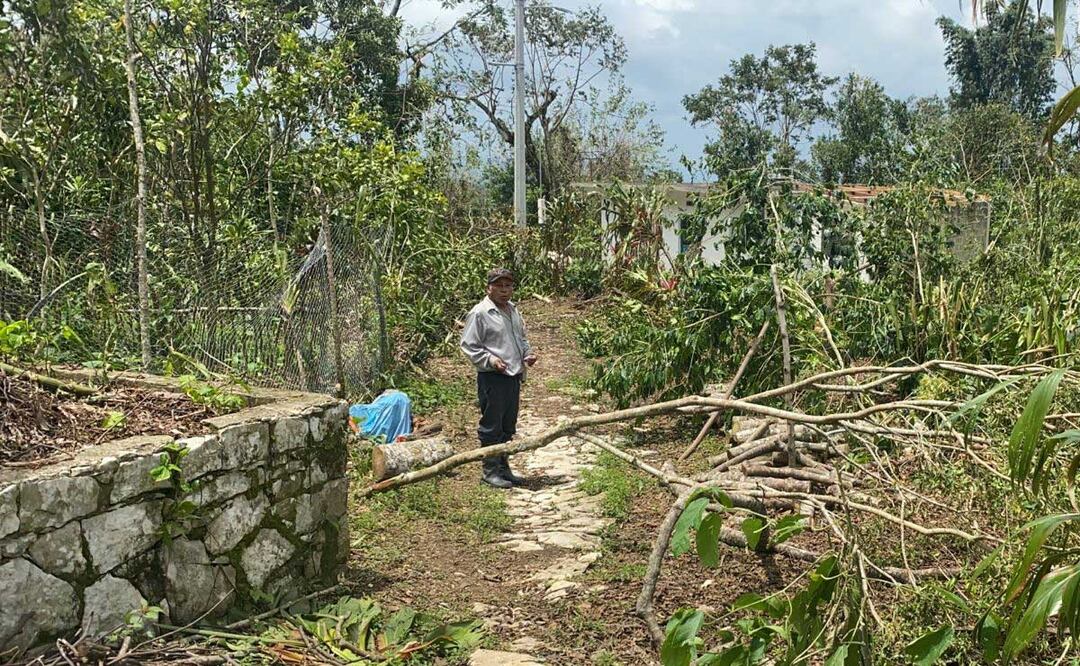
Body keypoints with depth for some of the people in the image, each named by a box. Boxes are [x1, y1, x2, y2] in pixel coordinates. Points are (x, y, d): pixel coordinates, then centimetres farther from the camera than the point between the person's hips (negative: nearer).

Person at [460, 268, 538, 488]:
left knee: (508, 426, 15)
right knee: (491, 426, -2)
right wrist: (490, 360, -22)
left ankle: (503, 467, 26)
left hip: (514, 376, 8)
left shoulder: (513, 311, 15)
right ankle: (490, 471, 7)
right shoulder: (480, 313, -11)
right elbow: (469, 345, -11)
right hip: (492, 378, -8)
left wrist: (527, 353, 9)